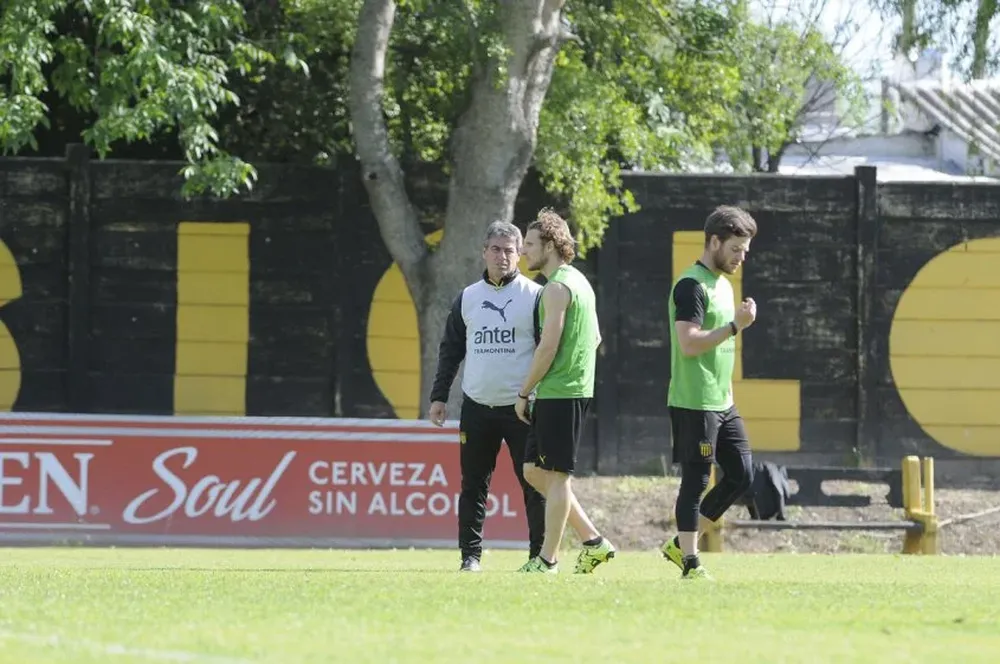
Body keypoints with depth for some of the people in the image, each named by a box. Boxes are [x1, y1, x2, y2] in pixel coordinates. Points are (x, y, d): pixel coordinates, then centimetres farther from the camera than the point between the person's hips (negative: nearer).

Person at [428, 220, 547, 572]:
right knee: (473, 485, 5)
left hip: (522, 408, -3)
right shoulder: (468, 297, 10)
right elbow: (450, 350, 16)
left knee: (533, 485, -3)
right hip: (476, 408, 3)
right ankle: (471, 554, 11)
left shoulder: (535, 296, -1)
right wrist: (439, 396, 9)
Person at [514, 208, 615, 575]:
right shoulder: (579, 281, 18)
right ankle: (592, 541, 13)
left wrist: (524, 393, -9)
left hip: (559, 393, -10)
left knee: (556, 476, -5)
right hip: (573, 390, 10)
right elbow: (596, 338, 25)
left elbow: (548, 346, -18)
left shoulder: (557, 287, -13)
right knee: (534, 471, 13)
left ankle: (547, 559, -2)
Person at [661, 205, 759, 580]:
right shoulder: (691, 286, -13)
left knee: (741, 475, 6)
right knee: (696, 480, -5)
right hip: (694, 404, -9)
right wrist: (736, 326, -21)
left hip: (722, 404, 9)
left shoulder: (723, 285, 17)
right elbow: (689, 343, -23)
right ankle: (690, 563, -1)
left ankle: (680, 545, 15)